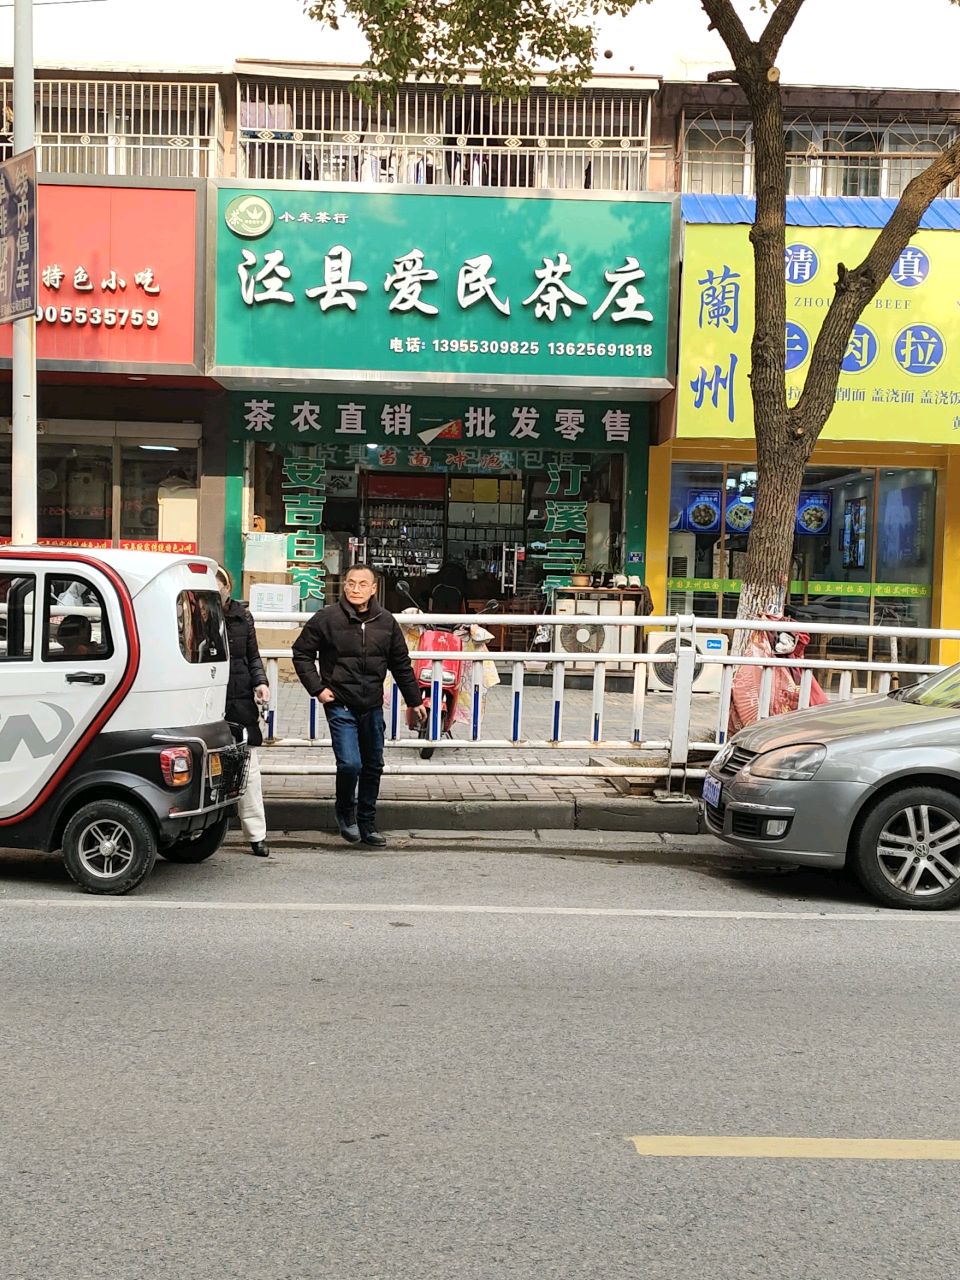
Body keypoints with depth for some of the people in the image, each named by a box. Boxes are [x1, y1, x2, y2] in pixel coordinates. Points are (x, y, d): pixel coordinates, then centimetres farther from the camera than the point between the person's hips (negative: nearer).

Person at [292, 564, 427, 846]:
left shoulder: (386, 622, 4)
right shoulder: (327, 618, -7)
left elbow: (401, 664, 13)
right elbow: (301, 653, 1)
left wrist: (414, 700, 15)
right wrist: (317, 688, -6)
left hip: (372, 707, 4)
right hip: (340, 705, -4)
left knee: (373, 767, 11)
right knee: (350, 764, -15)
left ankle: (367, 823, 26)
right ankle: (345, 811, 14)